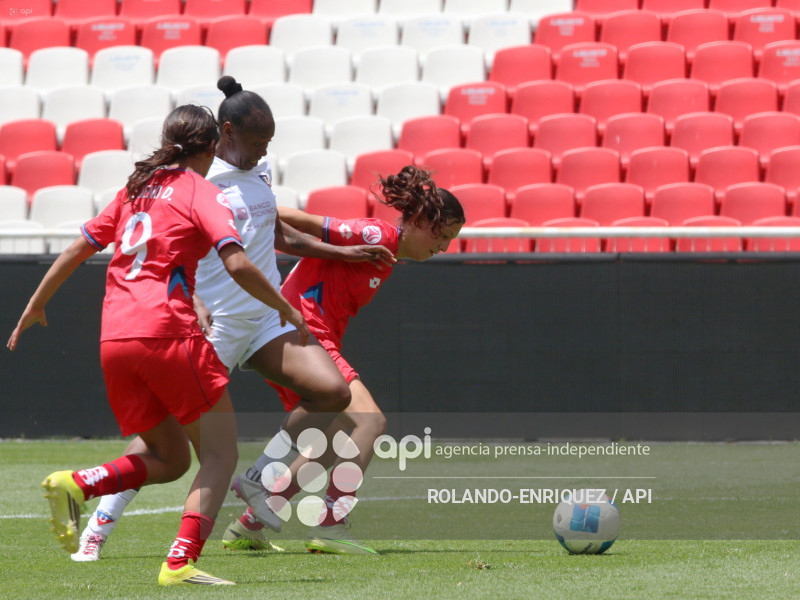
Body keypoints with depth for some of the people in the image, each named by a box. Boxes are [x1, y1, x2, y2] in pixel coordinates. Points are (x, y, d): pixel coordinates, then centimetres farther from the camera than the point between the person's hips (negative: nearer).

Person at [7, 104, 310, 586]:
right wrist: (287, 309, 0)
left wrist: (35, 306, 31)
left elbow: (77, 249, 21)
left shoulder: (137, 189, 19)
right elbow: (237, 265, -12)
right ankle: (181, 562, -16)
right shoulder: (202, 193, 1)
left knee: (170, 459, 18)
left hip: (113, 340, 7)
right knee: (220, 455, 1)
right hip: (168, 330, -7)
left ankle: (75, 485, -4)